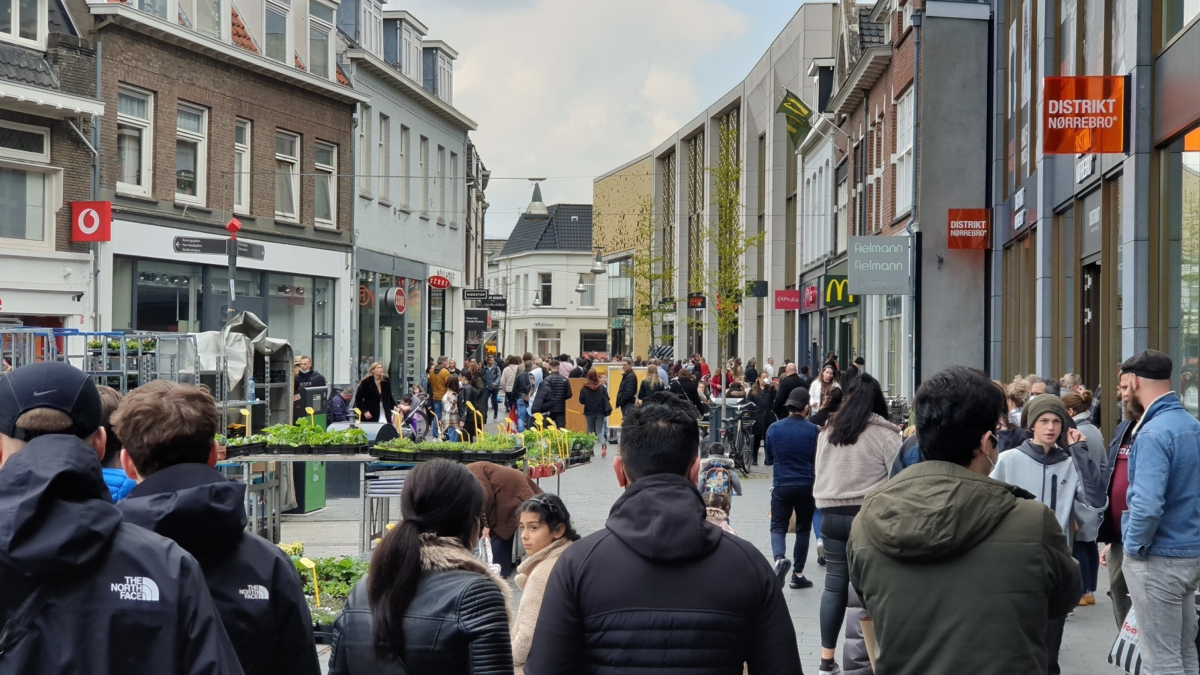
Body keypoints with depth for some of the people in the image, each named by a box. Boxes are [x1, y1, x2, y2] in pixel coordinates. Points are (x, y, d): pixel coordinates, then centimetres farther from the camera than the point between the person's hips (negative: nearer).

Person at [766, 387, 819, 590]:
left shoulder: (774, 429, -3)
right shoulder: (813, 430, -8)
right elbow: (818, 461, -3)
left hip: (781, 485, 0)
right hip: (806, 486, 0)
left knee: (778, 526, 6)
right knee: (803, 529, 13)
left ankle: (779, 558, -23)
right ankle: (798, 574, 16)